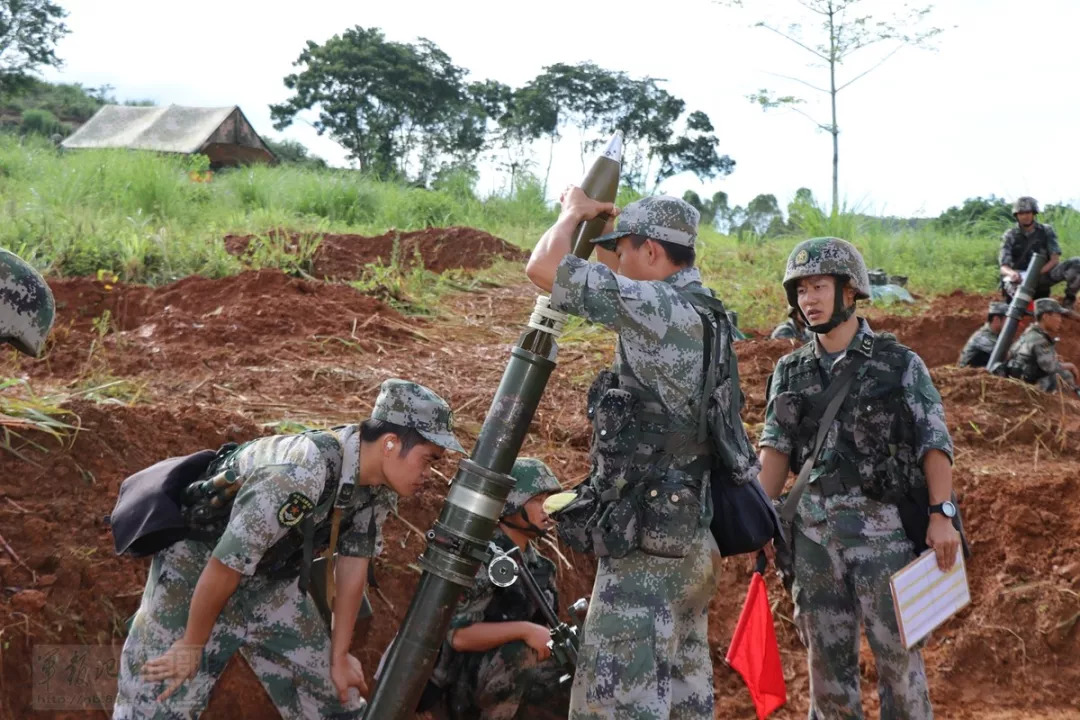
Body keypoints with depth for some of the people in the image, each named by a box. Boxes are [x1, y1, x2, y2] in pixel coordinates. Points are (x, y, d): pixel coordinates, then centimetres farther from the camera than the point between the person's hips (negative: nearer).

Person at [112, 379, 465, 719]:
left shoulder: (379, 484, -11)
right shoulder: (298, 474, -36)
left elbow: (353, 563, 0)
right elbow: (224, 567, -28)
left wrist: (339, 656, 6)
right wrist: (191, 645, -15)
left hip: (271, 578, 7)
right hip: (197, 567, -7)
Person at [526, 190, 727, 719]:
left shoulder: (660, 308, -18)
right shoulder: (698, 312, 11)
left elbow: (543, 269, -16)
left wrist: (574, 212, 1)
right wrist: (598, 226, 24)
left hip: (648, 544, -10)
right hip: (687, 537, 10)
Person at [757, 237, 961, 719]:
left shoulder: (898, 363, -1)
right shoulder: (790, 372, 9)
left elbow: (934, 442, -5)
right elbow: (776, 448, 5)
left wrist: (941, 513, -16)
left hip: (883, 522, -3)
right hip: (814, 527, 4)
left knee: (897, 650, 1)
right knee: (826, 652, 10)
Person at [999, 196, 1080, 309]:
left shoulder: (1046, 231, 7)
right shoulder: (1010, 236, 2)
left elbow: (1055, 259, -3)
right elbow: (1004, 267, -7)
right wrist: (1012, 273, -33)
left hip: (1042, 275, 2)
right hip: (1020, 278, -2)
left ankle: (1069, 297, -4)